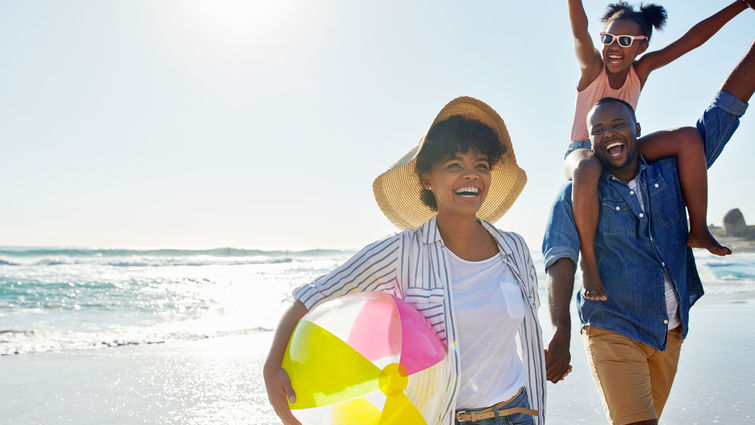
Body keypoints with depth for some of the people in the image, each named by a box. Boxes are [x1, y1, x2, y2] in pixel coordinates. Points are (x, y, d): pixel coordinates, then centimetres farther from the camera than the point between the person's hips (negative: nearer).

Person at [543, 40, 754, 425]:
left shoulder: (670, 173, 5)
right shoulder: (576, 194, -6)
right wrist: (561, 333, -31)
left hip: (671, 332, 4)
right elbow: (561, 262, -18)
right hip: (612, 332, -4)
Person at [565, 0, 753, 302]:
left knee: (688, 139, -15)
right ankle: (588, 260, -34)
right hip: (582, 152, -5)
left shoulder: (641, 69, -1)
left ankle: (698, 230, -13)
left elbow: (692, 38, -6)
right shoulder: (592, 66, -10)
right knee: (587, 170, -43)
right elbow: (579, 31, -30)